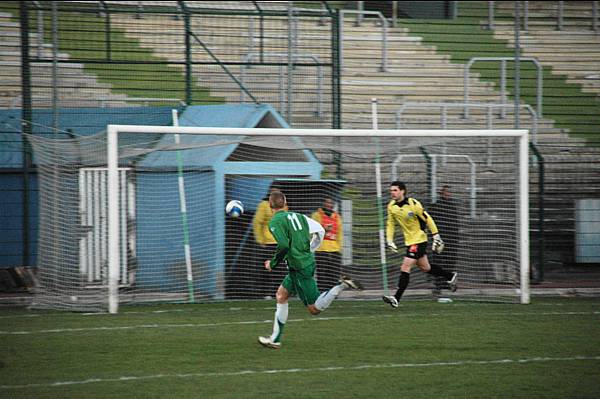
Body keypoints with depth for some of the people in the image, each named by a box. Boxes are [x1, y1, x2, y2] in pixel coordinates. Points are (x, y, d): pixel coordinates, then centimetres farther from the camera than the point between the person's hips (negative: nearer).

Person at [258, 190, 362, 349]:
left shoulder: (275, 222, -10)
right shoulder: (298, 216, 11)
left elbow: (284, 246, -22)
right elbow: (320, 231, 12)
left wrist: (273, 264, -5)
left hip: (300, 269, -8)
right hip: (308, 262, 8)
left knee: (314, 309, -5)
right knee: (281, 295, 17)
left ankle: (342, 286, -17)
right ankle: (275, 339, 18)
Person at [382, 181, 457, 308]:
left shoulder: (413, 204, -19)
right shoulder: (391, 206, -1)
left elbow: (428, 220, -12)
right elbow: (390, 224, 12)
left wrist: (436, 236, -10)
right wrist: (389, 240, 3)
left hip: (419, 239, -7)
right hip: (409, 240, 7)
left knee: (405, 267, -15)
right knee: (425, 268, 16)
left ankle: (396, 298, -17)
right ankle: (451, 276, 36)